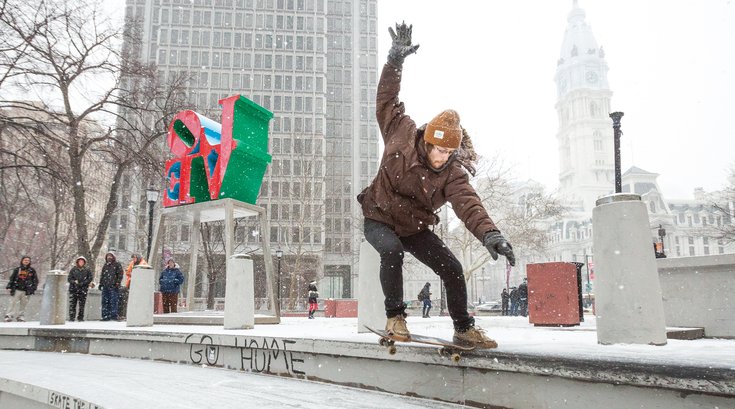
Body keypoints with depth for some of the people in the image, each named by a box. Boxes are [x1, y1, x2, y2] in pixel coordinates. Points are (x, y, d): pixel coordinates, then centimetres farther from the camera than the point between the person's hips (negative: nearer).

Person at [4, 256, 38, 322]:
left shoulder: (32, 271, 7)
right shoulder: (17, 269, 7)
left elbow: (35, 280, 9)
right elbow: (11, 279, 9)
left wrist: (33, 288, 0)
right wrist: (9, 287, 1)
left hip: (26, 291, 0)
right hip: (16, 290, 0)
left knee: (23, 305, 3)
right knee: (13, 303, -3)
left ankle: (21, 317, 11)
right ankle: (9, 316, 1)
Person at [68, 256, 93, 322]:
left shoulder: (87, 270, 7)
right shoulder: (73, 269, 9)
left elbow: (91, 277, -1)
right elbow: (69, 278, 5)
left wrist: (83, 283, -12)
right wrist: (74, 282, -14)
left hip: (83, 290, 0)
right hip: (73, 289, 0)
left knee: (82, 305, 0)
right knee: (72, 304, -4)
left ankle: (80, 317, 7)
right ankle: (71, 317, 0)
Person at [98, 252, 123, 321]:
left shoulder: (117, 264, 4)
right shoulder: (105, 265, 22)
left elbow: (120, 274, -3)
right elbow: (102, 275, 26)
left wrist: (118, 282, -12)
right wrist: (101, 283, 17)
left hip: (113, 286, -6)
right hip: (105, 286, 6)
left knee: (113, 301, -9)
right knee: (105, 301, 4)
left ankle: (114, 315, -8)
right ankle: (105, 316, 7)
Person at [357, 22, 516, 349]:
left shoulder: (453, 173, -17)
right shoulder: (401, 135, -16)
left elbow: (468, 204, -32)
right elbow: (387, 100, -10)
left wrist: (490, 233, -50)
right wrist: (396, 59, -16)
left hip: (416, 228, 3)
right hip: (379, 220, -2)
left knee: (452, 268, -6)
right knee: (392, 251, -35)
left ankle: (464, 329, 11)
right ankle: (395, 318, -19)